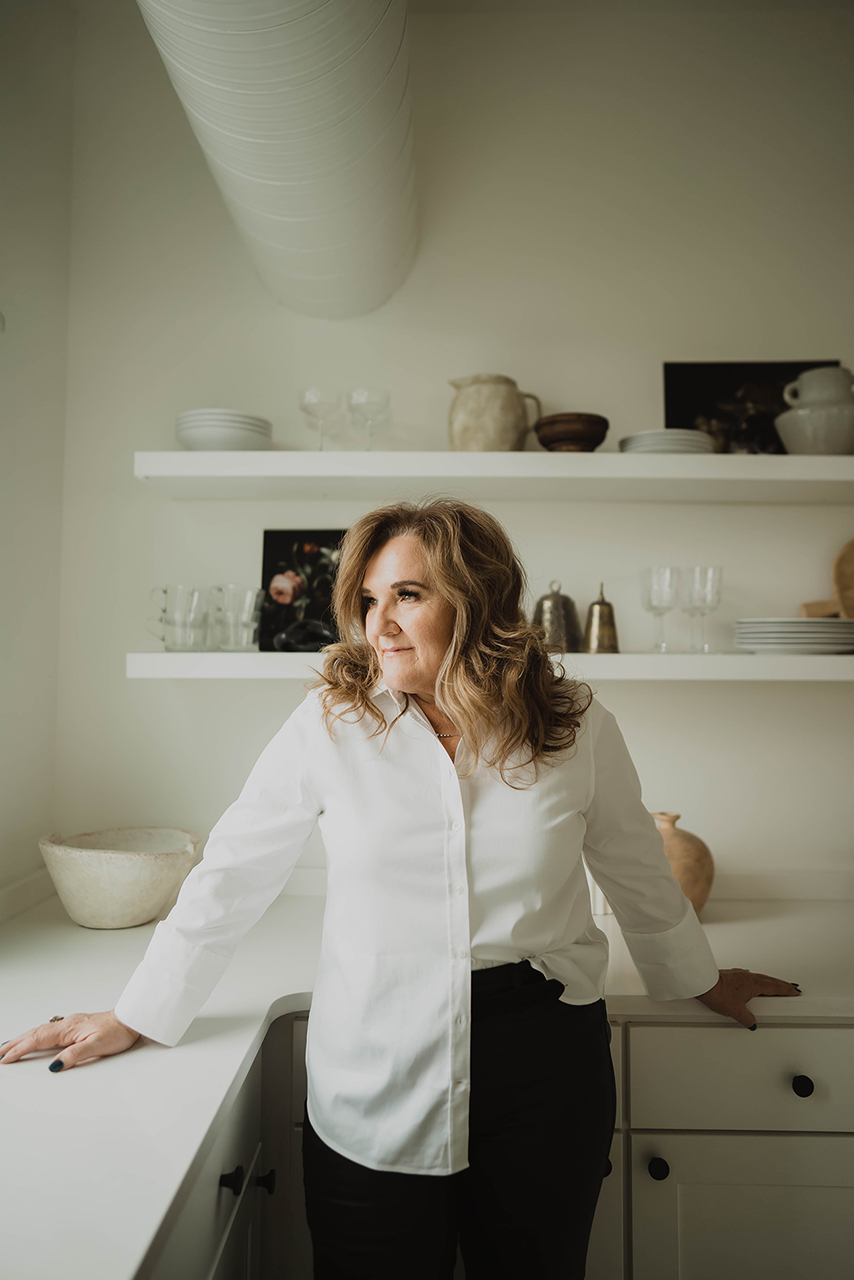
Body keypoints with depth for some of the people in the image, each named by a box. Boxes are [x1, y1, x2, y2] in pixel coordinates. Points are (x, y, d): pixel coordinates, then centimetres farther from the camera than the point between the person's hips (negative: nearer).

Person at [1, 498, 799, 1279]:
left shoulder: (577, 726, -6)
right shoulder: (330, 721, -10)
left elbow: (638, 873, 9)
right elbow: (231, 876, -1)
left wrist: (699, 981, 22)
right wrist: (135, 1017, 4)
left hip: (545, 1067, 1)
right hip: (371, 1088, 0)